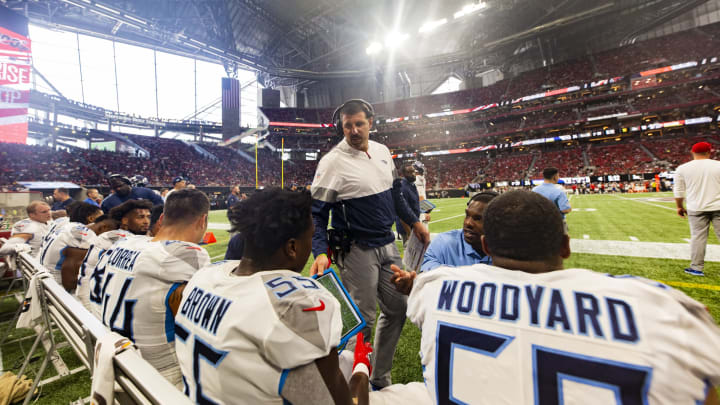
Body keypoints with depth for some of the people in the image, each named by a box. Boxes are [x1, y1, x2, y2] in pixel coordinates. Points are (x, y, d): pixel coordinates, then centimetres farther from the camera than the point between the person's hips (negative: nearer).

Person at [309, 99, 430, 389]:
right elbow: (316, 211, -14)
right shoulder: (333, 162, -14)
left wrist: (413, 222, 20)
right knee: (363, 320, 3)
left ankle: (380, 378, 37)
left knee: (397, 308, 16)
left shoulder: (382, 151, 7)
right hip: (357, 251, -7)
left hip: (388, 244, 8)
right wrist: (321, 253, -25)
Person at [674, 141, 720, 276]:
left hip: (696, 208, 0)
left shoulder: (682, 168, -1)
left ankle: (696, 268, 6)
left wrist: (680, 207, 13)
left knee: (698, 236, 4)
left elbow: (679, 191, 3)